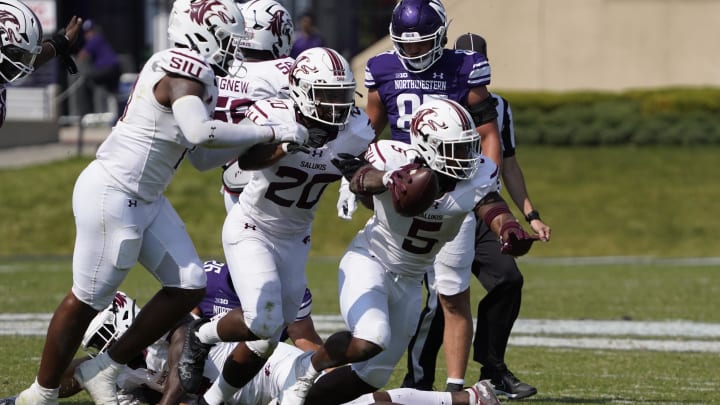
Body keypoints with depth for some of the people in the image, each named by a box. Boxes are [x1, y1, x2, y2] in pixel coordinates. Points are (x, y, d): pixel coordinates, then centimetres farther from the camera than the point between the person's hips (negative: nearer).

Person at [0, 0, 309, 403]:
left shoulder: (196, 77, 10)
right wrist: (270, 133, -31)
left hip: (145, 200, 10)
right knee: (87, 301, 2)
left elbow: (203, 157, 15)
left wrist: (255, 139, 3)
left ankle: (104, 370, 17)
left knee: (189, 287, 7)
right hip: (112, 194, -10)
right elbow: (200, 132, -39)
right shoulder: (185, 76, -20)